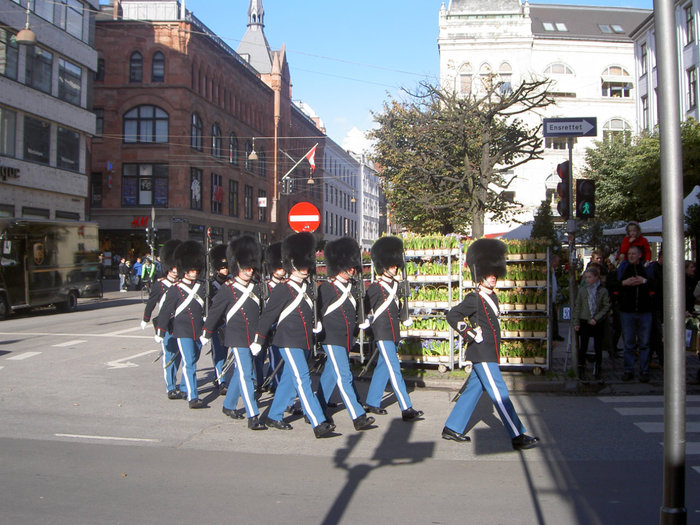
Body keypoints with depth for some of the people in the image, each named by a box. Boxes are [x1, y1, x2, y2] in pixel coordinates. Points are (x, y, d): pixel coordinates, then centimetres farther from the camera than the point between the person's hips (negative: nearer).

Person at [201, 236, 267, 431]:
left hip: (253, 339, 7)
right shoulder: (227, 289, -9)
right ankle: (253, 417, -11)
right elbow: (214, 312, -1)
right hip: (238, 338, -6)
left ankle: (229, 405, 36)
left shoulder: (256, 288, 9)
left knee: (241, 372, 18)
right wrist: (206, 335, 6)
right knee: (245, 374, -10)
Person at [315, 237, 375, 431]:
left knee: (329, 375, 16)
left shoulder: (350, 287, 12)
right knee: (344, 377, -10)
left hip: (346, 340, 8)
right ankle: (358, 417, -13)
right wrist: (320, 332, -8)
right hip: (332, 340, -8)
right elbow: (317, 313, -10)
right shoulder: (326, 288, -12)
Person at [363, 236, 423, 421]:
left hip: (393, 333, 8)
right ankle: (406, 409, -13)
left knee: (382, 368, 15)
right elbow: (364, 309, -7)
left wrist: (404, 318, 20)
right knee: (394, 370, -11)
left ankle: (371, 403, 26)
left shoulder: (396, 285, 12)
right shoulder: (375, 287, -11)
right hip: (383, 333, -8)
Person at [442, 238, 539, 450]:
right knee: (500, 394, -7)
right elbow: (452, 315, -16)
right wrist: (469, 334, -17)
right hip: (482, 354, -9)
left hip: (488, 353, 9)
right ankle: (518, 436, -4)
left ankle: (452, 428, 21)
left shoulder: (492, 297, 14)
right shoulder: (474, 299, -13)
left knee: (473, 390, 13)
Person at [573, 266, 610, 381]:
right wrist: (576, 322, 1)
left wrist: (596, 318, -13)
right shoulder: (582, 291, 3)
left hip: (598, 323, -1)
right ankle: (581, 371, 10)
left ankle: (597, 371, 20)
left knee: (598, 347, 7)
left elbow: (606, 307, -5)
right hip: (584, 322, 1)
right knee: (583, 347, 2)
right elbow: (577, 307, 6)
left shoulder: (603, 291, -3)